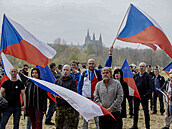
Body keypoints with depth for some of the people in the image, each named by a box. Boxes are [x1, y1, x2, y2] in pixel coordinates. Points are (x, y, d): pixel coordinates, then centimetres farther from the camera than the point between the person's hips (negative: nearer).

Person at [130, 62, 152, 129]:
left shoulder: (147, 76, -5)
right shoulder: (136, 75, 9)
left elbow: (149, 87, -9)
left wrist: (147, 94, -19)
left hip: (144, 96, -5)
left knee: (146, 111, 1)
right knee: (135, 111, 11)